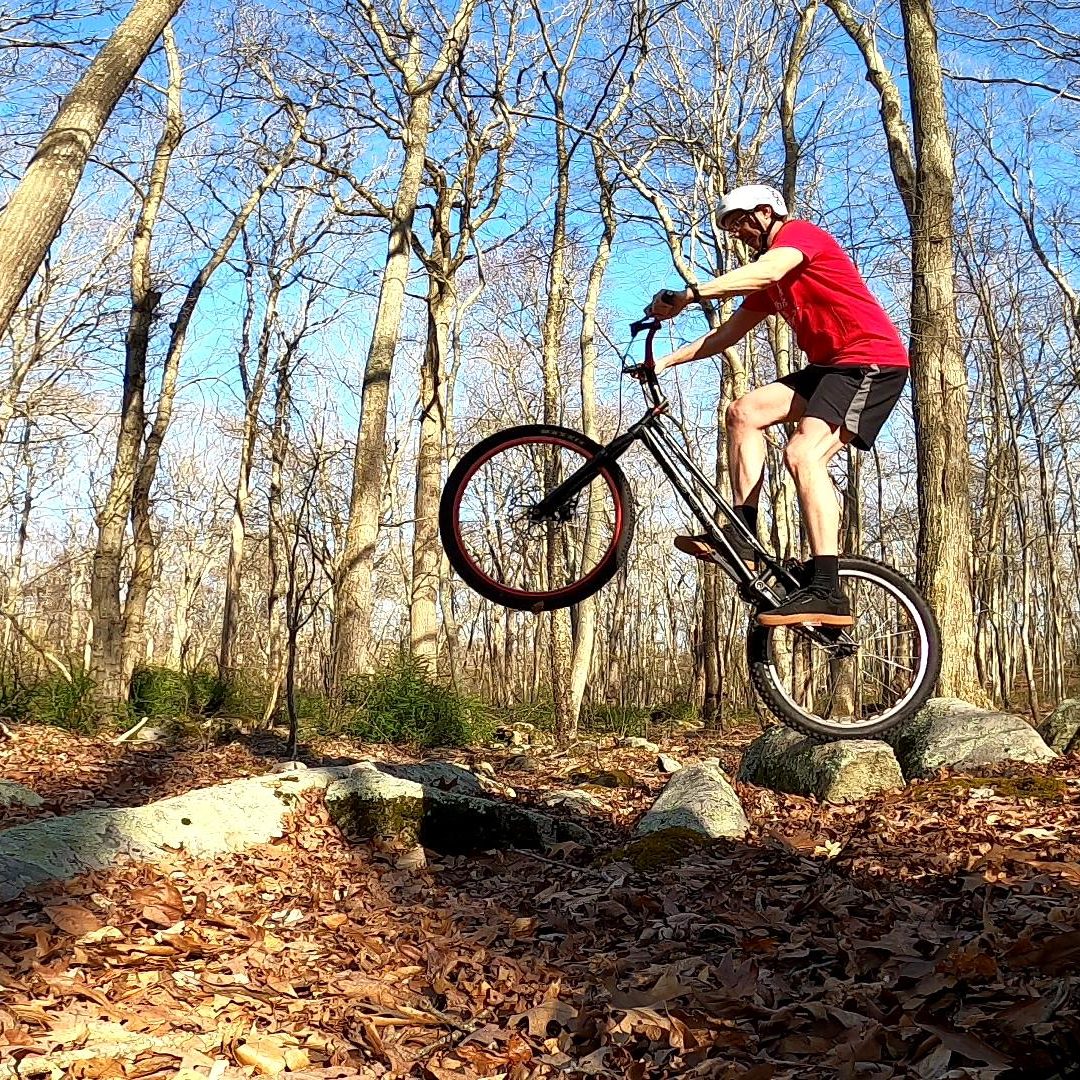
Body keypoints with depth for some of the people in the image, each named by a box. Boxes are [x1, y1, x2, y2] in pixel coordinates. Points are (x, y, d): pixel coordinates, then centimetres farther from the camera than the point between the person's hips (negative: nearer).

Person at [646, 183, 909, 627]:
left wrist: (687, 295, -35)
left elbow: (763, 272, -26)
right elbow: (728, 332, 23)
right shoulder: (771, 283, 23)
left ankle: (827, 592, -30)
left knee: (803, 453, -25)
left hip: (873, 361, -10)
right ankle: (741, 537, -5)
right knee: (745, 412, -1)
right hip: (831, 365, 10)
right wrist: (666, 361, 15)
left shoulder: (800, 233, -4)